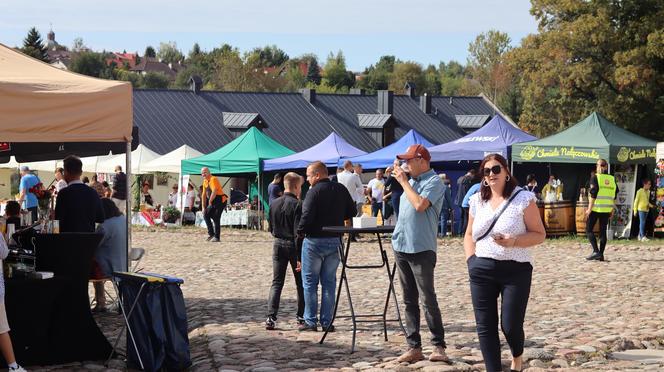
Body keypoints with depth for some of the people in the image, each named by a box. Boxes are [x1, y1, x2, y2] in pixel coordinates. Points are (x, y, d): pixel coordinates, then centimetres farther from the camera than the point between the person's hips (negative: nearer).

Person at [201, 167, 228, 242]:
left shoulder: (213, 179, -16)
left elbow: (214, 192, -26)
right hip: (212, 202, 8)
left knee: (216, 219, -10)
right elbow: (204, 195, 15)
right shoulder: (205, 181, 11)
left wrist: (210, 202, -18)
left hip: (220, 201, -8)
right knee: (206, 214, -3)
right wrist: (203, 207, 10)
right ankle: (211, 233, 4)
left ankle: (217, 237, -5)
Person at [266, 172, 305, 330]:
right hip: (293, 246, -4)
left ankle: (271, 318, -7)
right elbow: (298, 232, -18)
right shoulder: (297, 205, -15)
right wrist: (300, 257, -17)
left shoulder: (274, 203, 3)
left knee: (276, 283, 4)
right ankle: (301, 316, 19)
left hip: (278, 244, 5)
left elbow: (271, 228, 11)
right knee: (301, 283, 12)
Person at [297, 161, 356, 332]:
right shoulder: (341, 190, 5)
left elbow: (307, 215, -22)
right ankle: (327, 322, 11)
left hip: (314, 241, -6)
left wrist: (300, 231, -7)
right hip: (335, 241, 6)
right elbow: (352, 211, 10)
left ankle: (310, 322, 4)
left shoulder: (315, 191, -15)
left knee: (310, 282, 4)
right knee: (329, 282, 12)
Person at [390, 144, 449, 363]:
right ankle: (414, 347, 11)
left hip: (421, 249, -8)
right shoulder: (411, 181, 16)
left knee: (427, 300, -7)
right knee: (409, 300, 8)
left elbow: (420, 205, -24)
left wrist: (403, 182, -12)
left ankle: (438, 346, -1)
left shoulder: (433, 182, -8)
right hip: (402, 247, 8)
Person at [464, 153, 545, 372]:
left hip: (515, 270, -4)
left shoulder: (523, 199, -4)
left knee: (510, 325, -2)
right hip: (482, 271, 4)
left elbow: (539, 235, -4)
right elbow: (469, 235, 21)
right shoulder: (477, 201, 9)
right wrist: (471, 260, 4)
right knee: (485, 327, 1)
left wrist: (514, 242, -20)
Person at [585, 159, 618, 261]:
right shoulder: (612, 179, 8)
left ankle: (596, 251, -10)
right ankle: (601, 254, 7)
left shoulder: (595, 178, -7)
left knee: (589, 229, 3)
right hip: (607, 209, 5)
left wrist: (589, 208, -10)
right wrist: (612, 210, 18)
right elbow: (615, 195, 10)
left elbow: (593, 194, -12)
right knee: (603, 231, 9)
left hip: (596, 208, -5)